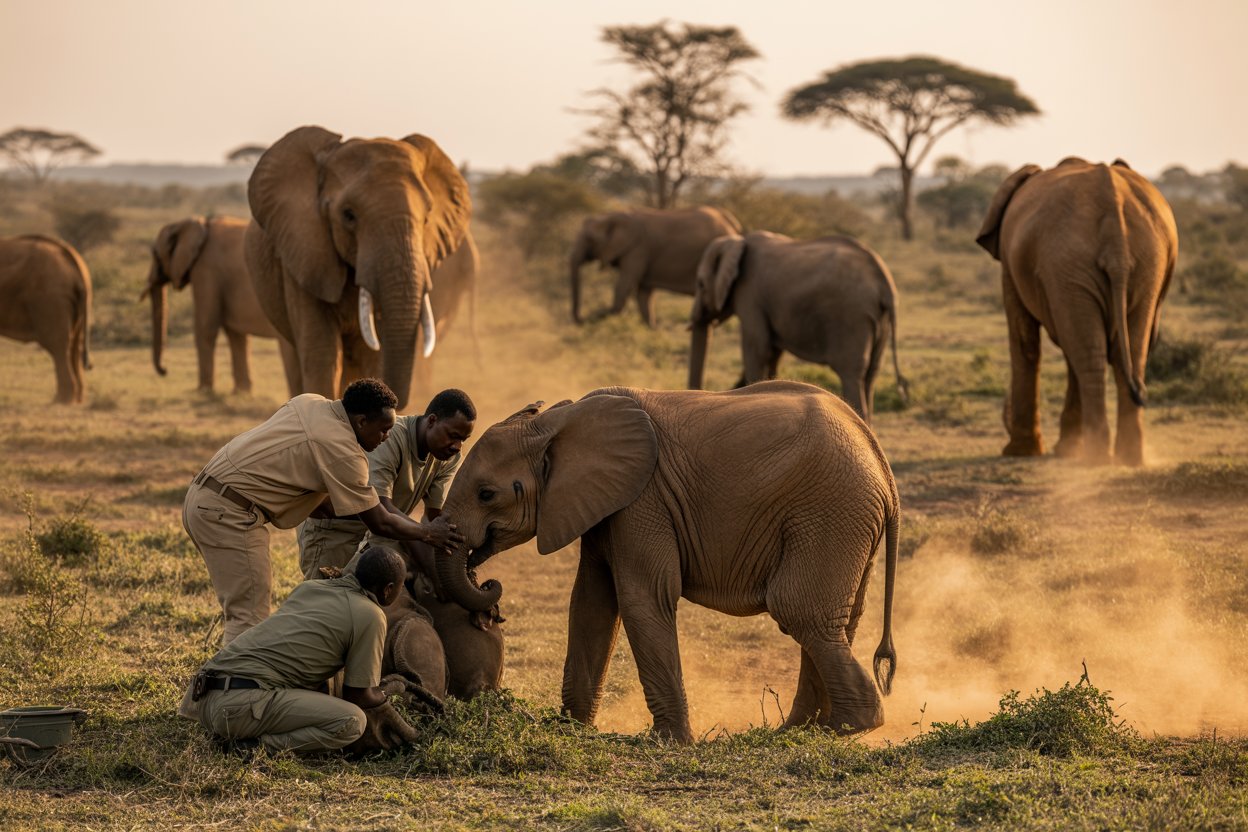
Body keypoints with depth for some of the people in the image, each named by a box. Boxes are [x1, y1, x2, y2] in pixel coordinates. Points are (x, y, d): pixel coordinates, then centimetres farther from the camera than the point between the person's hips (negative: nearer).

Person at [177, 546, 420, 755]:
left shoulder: (309, 587, 22)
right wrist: (383, 695, 27)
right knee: (351, 722, -13)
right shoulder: (370, 615, 0)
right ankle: (261, 746, -15)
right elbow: (359, 696, 4)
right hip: (242, 703, -8)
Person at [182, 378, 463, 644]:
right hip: (227, 511, -10)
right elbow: (380, 524, -9)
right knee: (249, 618, -7)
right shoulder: (342, 451, -16)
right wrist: (427, 532, 6)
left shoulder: (311, 403, 9)